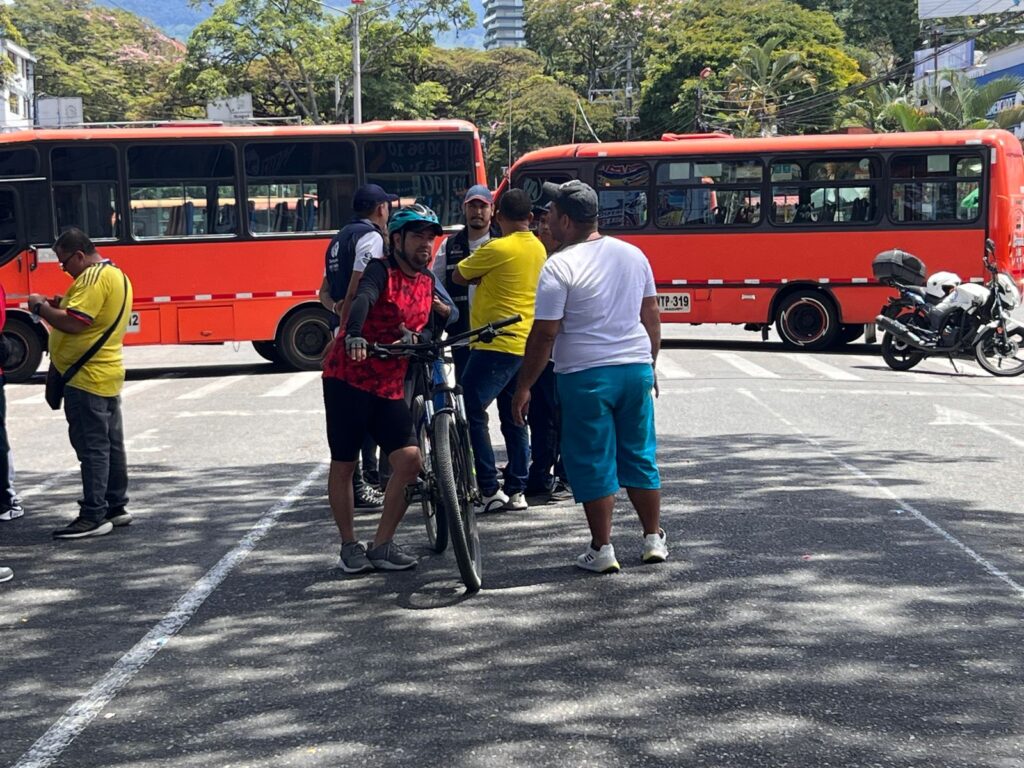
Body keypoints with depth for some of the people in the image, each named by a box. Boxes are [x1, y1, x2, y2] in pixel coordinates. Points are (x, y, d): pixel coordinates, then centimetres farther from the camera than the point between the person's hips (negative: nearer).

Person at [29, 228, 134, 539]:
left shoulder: (95, 277, -17)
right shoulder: (117, 274, 15)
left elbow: (74, 323, -25)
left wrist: (41, 307, -12)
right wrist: (63, 304, 10)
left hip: (87, 377, -10)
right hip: (108, 374, 10)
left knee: (92, 447, -8)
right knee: (111, 444, 14)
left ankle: (94, 516, -6)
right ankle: (116, 507, 22)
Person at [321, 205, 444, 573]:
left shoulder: (427, 282, 10)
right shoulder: (381, 270, -11)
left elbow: (426, 326, 13)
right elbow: (362, 300, -31)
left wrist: (414, 336, -11)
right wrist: (354, 336, -51)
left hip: (390, 386, 6)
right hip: (349, 378, -6)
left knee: (410, 460, -7)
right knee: (344, 464, 4)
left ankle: (382, 544, 6)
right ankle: (349, 546, 19)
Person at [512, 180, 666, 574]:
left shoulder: (559, 267, -12)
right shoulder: (632, 254, 6)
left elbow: (544, 334, -13)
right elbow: (651, 316, 12)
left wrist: (524, 387, -5)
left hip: (585, 375, -5)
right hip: (636, 368, 5)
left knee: (593, 463, 4)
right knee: (640, 457, 15)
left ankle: (602, 549, 7)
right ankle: (654, 539, 22)